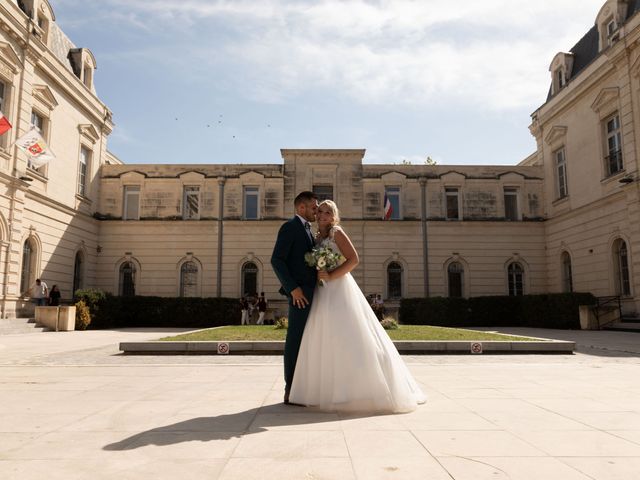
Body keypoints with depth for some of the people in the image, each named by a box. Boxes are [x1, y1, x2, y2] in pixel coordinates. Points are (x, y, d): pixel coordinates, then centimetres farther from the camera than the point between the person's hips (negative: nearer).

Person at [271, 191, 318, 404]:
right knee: (295, 340, -5)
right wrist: (293, 288, -20)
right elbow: (276, 260, -15)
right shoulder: (289, 227, -6)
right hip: (300, 293, -9)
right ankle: (291, 390, 1)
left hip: (310, 292, 9)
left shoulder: (306, 230, 22)